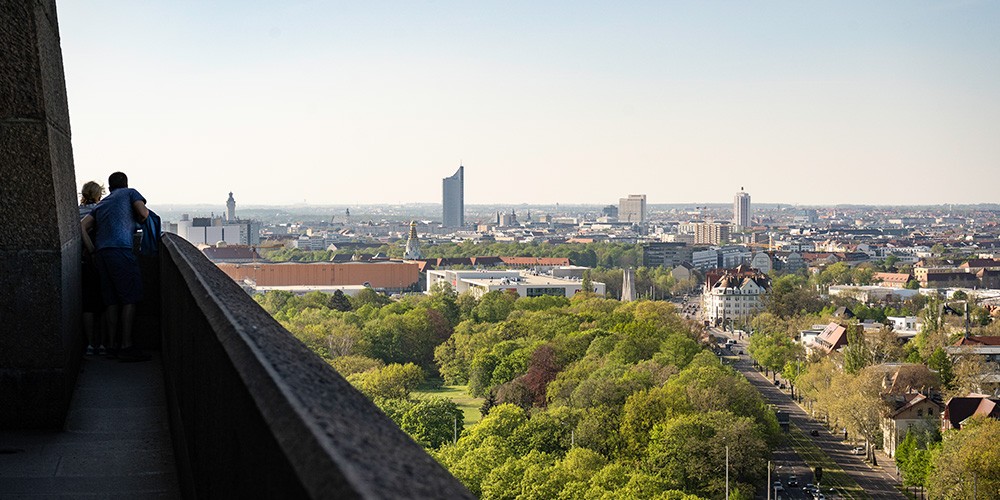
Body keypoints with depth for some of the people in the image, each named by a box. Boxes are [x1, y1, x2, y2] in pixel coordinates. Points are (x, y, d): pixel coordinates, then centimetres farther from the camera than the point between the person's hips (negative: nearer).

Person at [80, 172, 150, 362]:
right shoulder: (130, 193, 15)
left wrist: (93, 250, 12)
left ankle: (111, 345, 7)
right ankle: (126, 346, -11)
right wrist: (137, 221, 20)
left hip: (101, 252, 6)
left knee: (111, 300, 9)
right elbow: (143, 213, -2)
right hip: (121, 249, -6)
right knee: (130, 298, -6)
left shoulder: (101, 204, 28)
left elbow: (83, 225, 15)